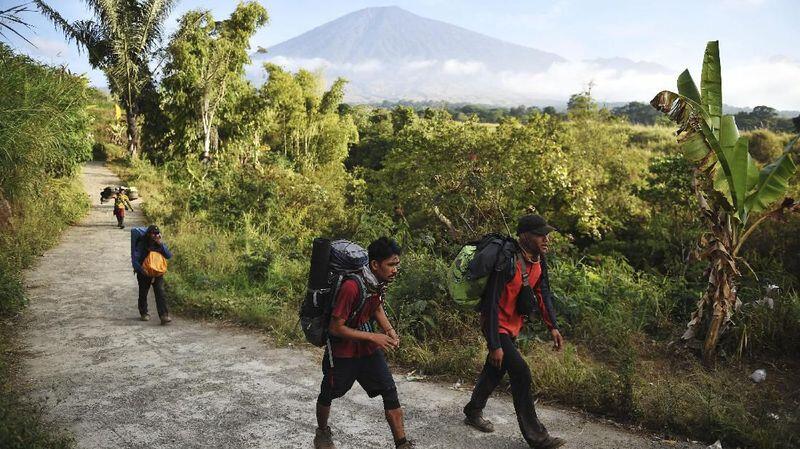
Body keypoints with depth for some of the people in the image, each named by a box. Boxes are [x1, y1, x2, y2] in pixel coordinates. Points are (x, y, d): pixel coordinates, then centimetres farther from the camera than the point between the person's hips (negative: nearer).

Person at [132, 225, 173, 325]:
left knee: (160, 293, -12)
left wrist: (161, 245, -21)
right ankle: (144, 313, 33)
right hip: (144, 274, -1)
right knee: (143, 294, 11)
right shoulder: (141, 245, -11)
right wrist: (142, 271, -25)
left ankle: (164, 316, -19)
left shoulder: (161, 244, -1)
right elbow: (135, 260, -15)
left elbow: (169, 256, -11)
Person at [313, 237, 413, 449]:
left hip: (368, 348, 6)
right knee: (328, 394, 17)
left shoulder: (379, 280, -9)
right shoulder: (351, 287, -33)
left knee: (390, 392, -2)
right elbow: (335, 328, -27)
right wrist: (373, 337, -25)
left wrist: (389, 330, -5)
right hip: (342, 351, -6)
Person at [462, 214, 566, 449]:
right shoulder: (507, 261, -29)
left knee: (496, 369, 20)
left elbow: (543, 292, 8)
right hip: (497, 325, -9)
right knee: (521, 374, -12)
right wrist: (495, 345, -27)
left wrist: (553, 327, 0)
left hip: (513, 324, 9)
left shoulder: (538, 259, -4)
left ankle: (473, 412, 40)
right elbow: (492, 303, -28)